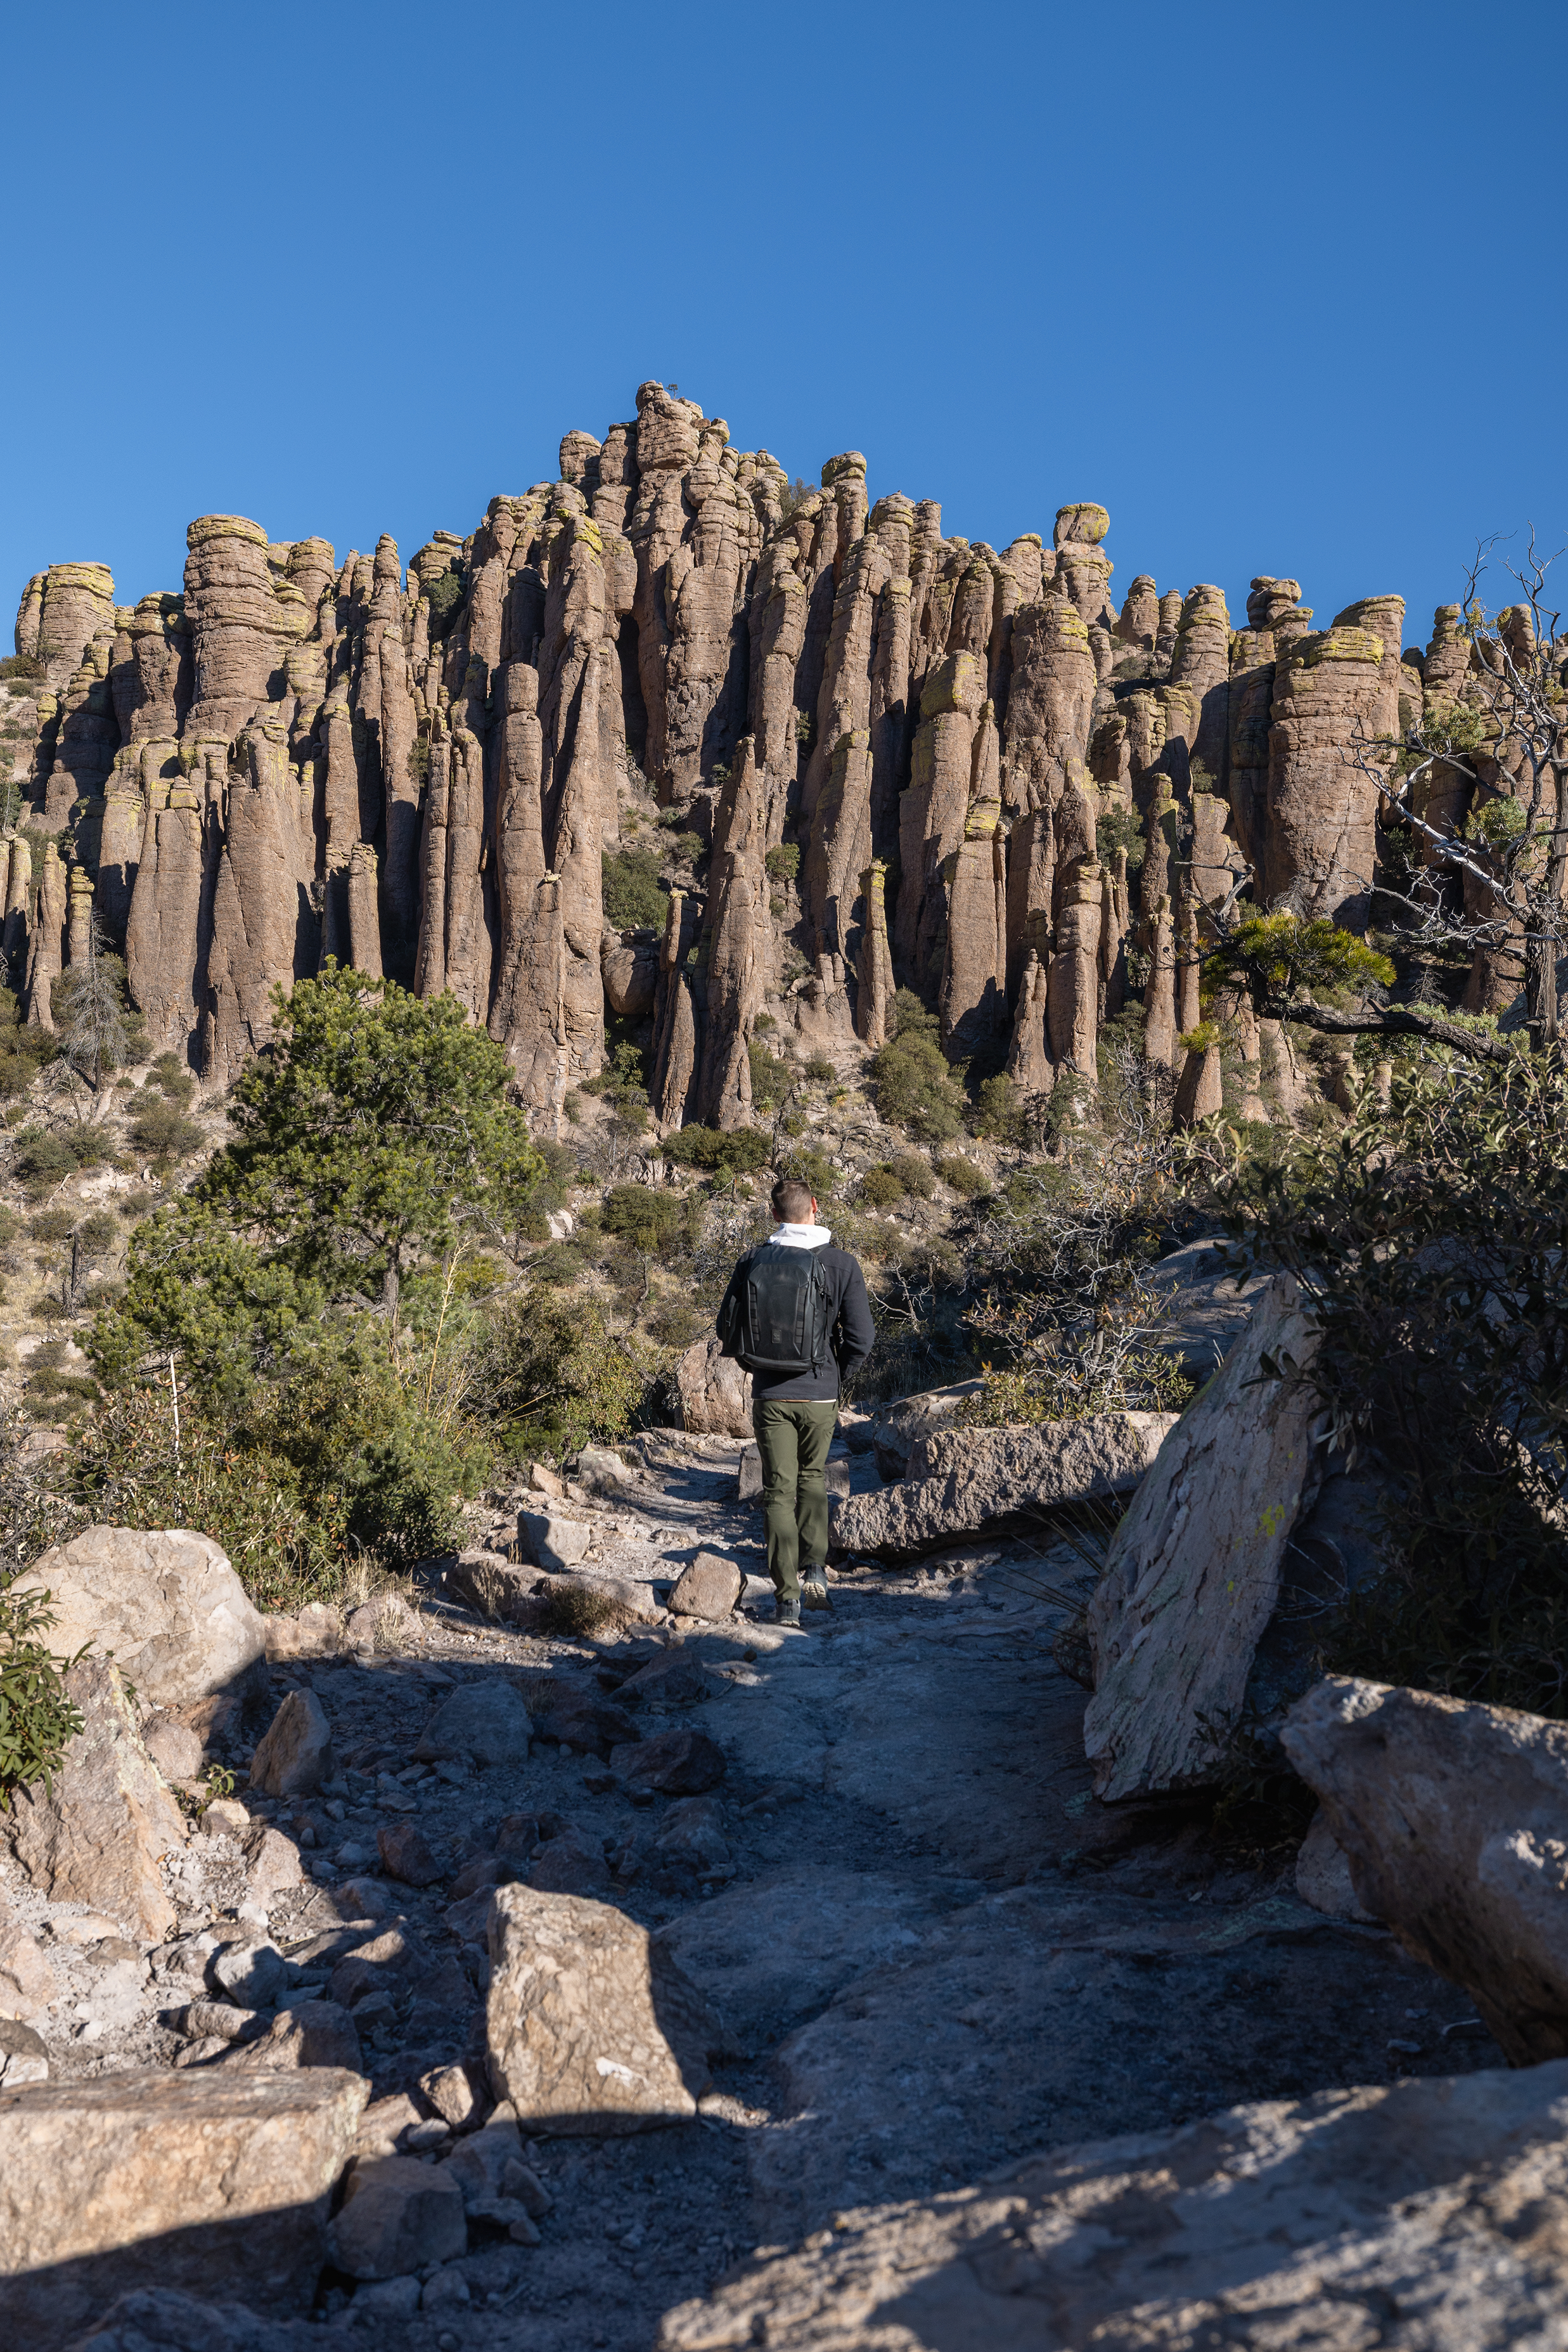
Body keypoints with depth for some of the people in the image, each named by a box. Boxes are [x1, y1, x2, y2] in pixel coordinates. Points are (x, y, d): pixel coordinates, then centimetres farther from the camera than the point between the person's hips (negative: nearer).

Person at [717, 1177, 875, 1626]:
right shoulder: (840, 1264, -8)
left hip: (770, 1397, 0)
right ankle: (815, 1566, 8)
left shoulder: (753, 1261, -3)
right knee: (813, 1478, 22)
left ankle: (787, 1595, 2)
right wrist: (834, 1373, 9)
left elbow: (727, 1326, 3)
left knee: (778, 1489, 7)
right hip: (819, 1396, 0)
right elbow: (861, 1337, -8)